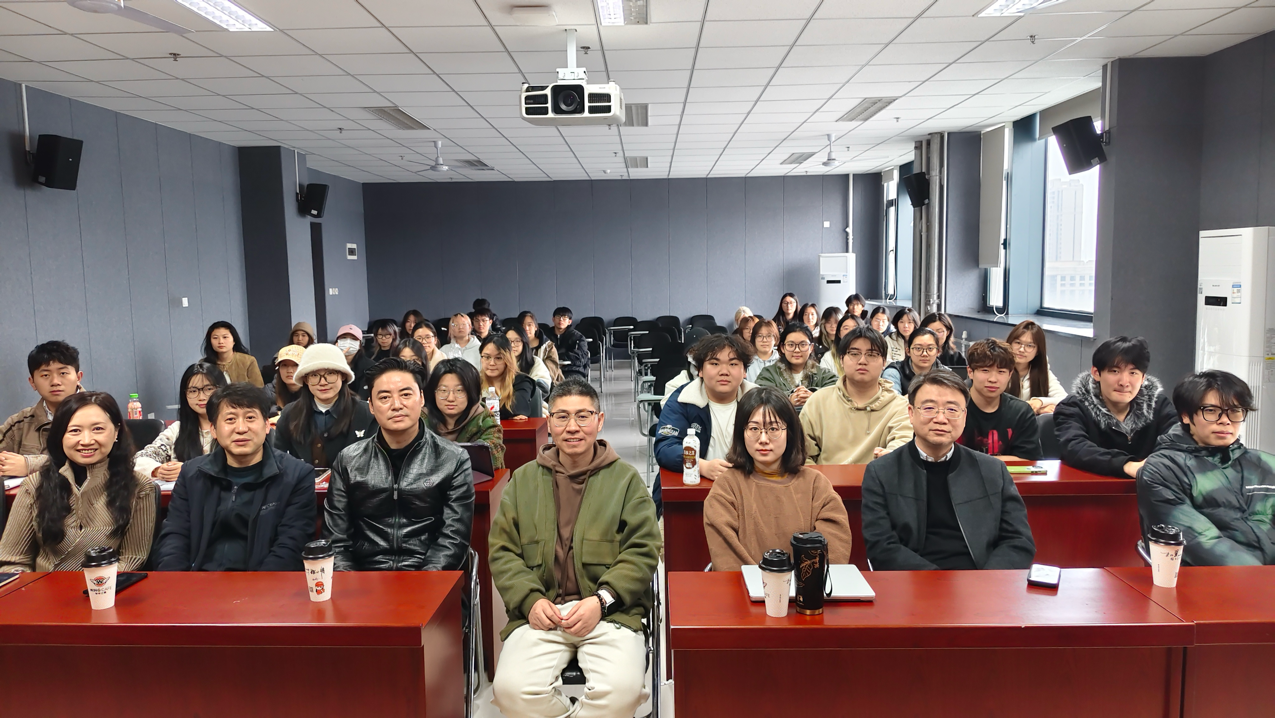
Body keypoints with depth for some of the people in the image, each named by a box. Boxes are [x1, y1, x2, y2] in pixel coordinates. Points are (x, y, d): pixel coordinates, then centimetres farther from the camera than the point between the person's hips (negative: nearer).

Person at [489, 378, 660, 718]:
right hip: (540, 612, 2)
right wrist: (530, 600, -6)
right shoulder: (523, 480, 15)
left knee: (622, 689, -29)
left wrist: (601, 600, -11)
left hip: (609, 611, -2)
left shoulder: (626, 479, 8)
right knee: (511, 689, -24)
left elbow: (643, 551, 2)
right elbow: (502, 551, 11)